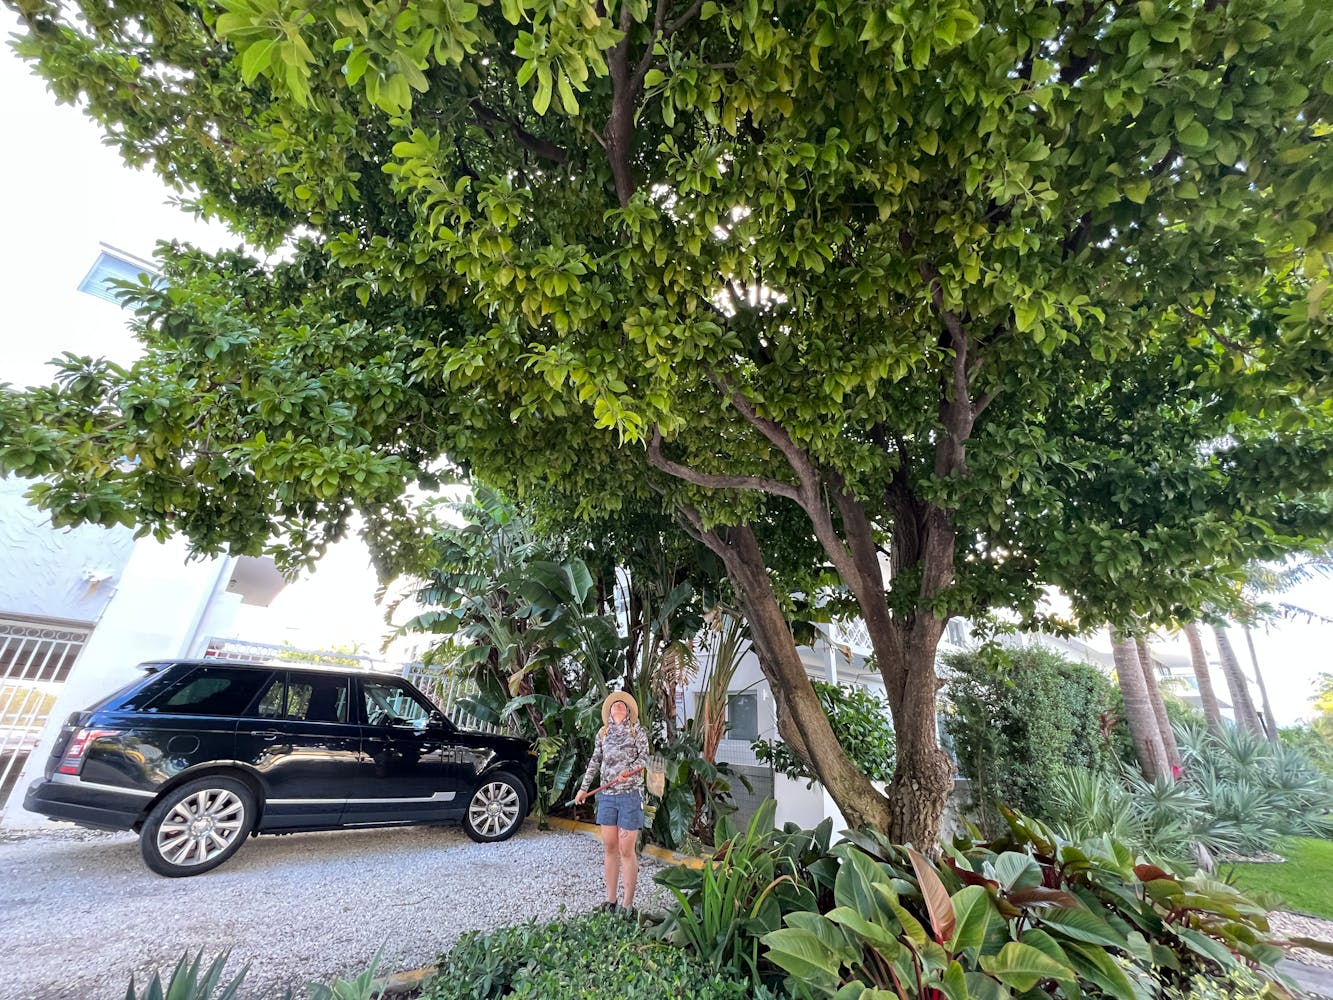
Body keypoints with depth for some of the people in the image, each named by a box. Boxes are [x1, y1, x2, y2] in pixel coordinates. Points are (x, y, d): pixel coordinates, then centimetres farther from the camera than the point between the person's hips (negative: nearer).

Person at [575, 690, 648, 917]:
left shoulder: (637, 731, 0)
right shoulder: (603, 733, 10)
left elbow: (644, 758, -5)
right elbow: (595, 761, 16)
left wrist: (630, 770, -23)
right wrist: (584, 787, 16)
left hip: (630, 794, -4)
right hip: (607, 795, 4)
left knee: (626, 850, -1)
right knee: (609, 847, 10)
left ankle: (628, 904, 10)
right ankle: (610, 900, 22)